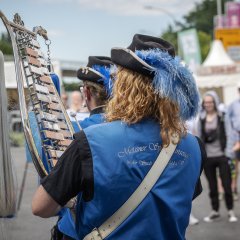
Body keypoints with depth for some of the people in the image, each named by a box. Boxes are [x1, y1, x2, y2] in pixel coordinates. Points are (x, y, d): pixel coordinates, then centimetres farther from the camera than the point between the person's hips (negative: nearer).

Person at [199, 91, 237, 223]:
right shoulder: (202, 118, 7)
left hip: (222, 155, -3)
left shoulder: (222, 116, -4)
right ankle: (215, 211, 23)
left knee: (226, 184, 2)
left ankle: (231, 211, 14)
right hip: (207, 157, 4)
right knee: (212, 186, 12)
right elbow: (200, 137, 10)